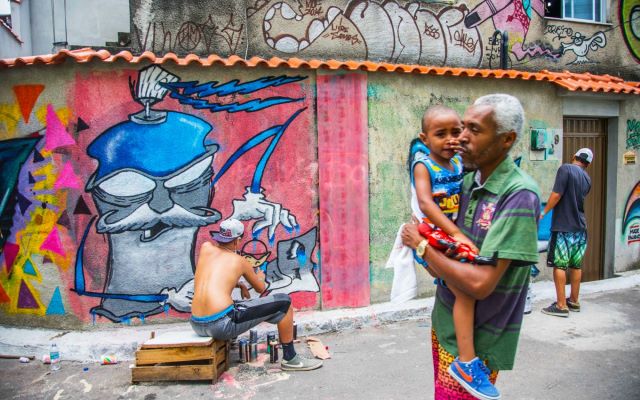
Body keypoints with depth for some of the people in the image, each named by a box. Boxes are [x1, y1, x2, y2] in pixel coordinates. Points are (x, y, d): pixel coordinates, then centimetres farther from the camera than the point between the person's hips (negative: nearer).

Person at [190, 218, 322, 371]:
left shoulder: (205, 248, 13)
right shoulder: (240, 261, 5)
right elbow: (261, 289, 21)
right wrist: (260, 277, 43)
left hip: (197, 326, 7)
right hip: (223, 325, -7)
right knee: (284, 302, 3)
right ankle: (290, 358, 12)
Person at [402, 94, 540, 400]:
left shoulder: (519, 195, -24)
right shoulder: (467, 180, -2)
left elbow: (480, 284, -29)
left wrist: (422, 245, -18)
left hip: (476, 341, -7)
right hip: (444, 324, 7)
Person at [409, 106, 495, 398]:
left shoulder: (459, 163, 7)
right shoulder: (423, 166, -12)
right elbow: (426, 203, -27)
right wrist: (456, 233, -33)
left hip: (453, 235, 8)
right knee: (465, 289, -18)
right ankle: (466, 361, -9)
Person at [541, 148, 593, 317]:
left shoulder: (566, 168, -8)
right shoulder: (587, 179, 11)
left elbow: (556, 194, -16)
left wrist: (544, 212, -7)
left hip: (563, 226, -7)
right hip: (580, 227, 7)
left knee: (559, 265, -3)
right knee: (576, 265, 14)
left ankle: (561, 305, -2)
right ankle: (574, 301, 24)